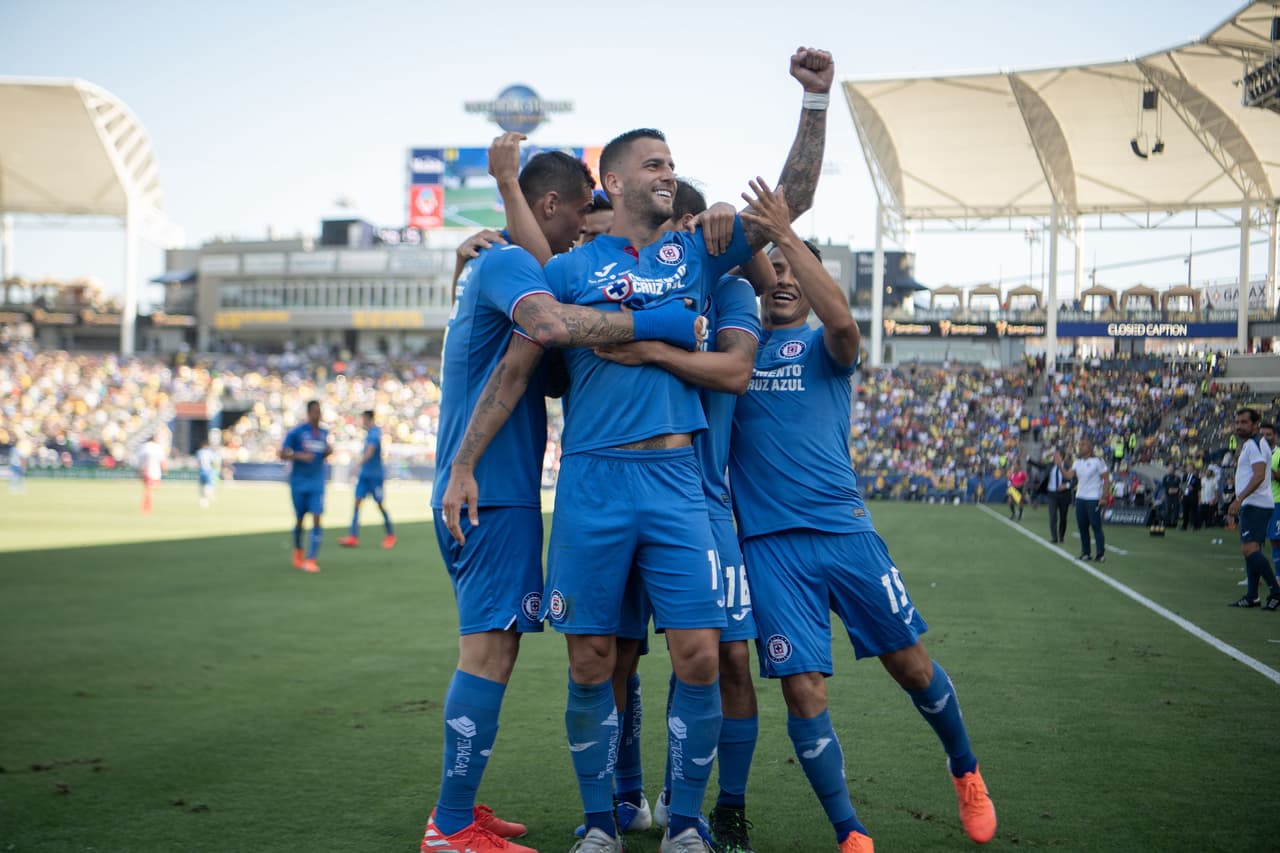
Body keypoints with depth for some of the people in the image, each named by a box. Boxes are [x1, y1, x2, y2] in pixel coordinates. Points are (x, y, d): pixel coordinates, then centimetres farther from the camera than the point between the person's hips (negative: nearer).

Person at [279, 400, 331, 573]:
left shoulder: (324, 432, 7)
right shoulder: (296, 432, -7)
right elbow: (282, 454, -7)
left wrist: (329, 450, -1)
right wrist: (299, 456, -23)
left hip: (317, 483, 3)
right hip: (299, 482, -3)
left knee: (317, 519, -11)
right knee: (300, 520, 8)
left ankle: (311, 559, -10)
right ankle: (298, 551, 35)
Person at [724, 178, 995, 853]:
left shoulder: (820, 347, 6)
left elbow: (842, 320, -17)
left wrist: (785, 234, -19)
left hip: (842, 529, 0)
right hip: (768, 540, 1)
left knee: (910, 663, 6)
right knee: (803, 691, -5)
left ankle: (965, 772, 33)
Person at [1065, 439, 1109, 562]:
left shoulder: (1098, 462, -8)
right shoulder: (1077, 462, 11)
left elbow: (1106, 480, -8)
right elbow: (1069, 475, 1)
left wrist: (1103, 497, -15)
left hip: (1093, 499, -7)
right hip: (1080, 497, 7)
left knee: (1096, 526, -6)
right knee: (1082, 527, 7)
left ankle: (1101, 554, -1)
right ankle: (1085, 553, 14)